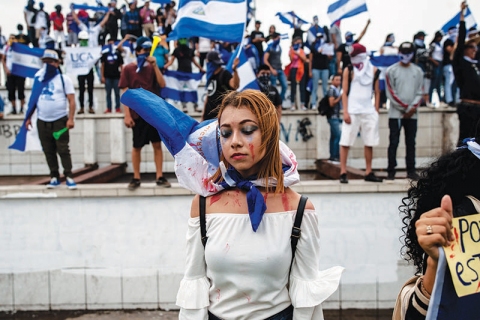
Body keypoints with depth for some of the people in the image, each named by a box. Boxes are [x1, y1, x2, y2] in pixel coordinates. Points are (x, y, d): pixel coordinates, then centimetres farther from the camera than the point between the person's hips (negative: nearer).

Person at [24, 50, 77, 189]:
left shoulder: (64, 79, 1)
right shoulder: (38, 78, 12)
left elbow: (71, 100, -4)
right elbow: (33, 99, 16)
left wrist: (70, 119, -14)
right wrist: (29, 118, 10)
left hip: (60, 121, -4)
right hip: (42, 122, 4)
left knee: (63, 150, -4)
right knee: (48, 151, 7)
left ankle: (69, 176, 0)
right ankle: (54, 177, 14)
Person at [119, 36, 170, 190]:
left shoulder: (152, 67, 7)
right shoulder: (128, 69, -2)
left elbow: (162, 84, -6)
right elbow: (125, 93, -5)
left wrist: (155, 65, -12)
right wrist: (127, 115, -10)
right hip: (138, 114, -3)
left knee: (157, 144, 5)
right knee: (137, 146, 6)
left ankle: (160, 177, 11)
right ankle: (136, 178, 16)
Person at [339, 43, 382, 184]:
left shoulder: (373, 70, 9)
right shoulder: (348, 70, 1)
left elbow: (377, 92, 12)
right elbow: (344, 92, -1)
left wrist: (376, 110, 5)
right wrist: (345, 112, -9)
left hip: (369, 111, 3)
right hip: (352, 111, -3)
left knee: (369, 143, 6)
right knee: (345, 142, -6)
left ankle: (369, 173, 15)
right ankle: (343, 173, -2)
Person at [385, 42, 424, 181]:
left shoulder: (418, 71, 11)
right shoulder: (391, 70, 0)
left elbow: (419, 92, 8)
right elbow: (391, 92, -4)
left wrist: (413, 107, -8)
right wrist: (404, 107, -8)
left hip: (412, 114, 3)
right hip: (396, 113, -3)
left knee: (411, 143, 7)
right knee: (394, 142, -2)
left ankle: (411, 170, 13)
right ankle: (391, 171, 4)